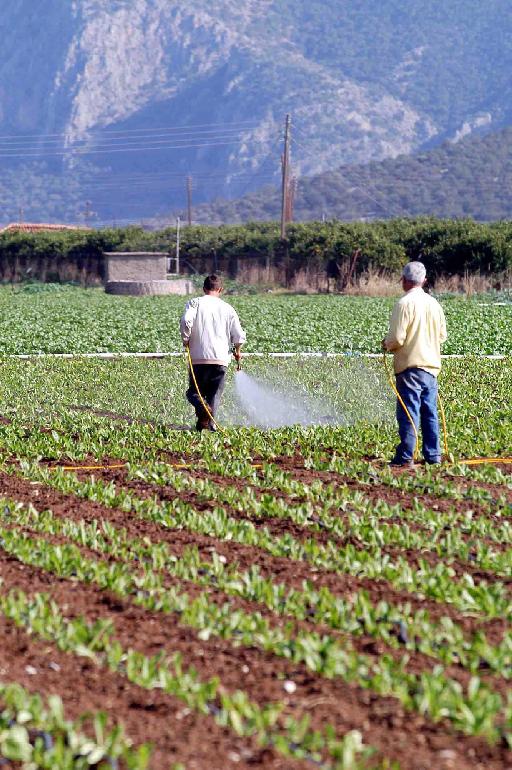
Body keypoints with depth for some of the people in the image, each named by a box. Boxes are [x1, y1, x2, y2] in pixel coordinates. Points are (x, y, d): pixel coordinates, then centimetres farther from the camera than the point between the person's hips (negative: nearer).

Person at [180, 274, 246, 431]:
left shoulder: (195, 302, 3)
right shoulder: (227, 308, 10)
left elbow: (186, 321, -16)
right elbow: (239, 335, 7)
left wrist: (186, 340, 2)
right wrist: (237, 351, 27)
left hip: (198, 358, -1)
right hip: (221, 359, 1)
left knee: (194, 392, 7)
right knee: (214, 394, 8)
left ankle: (203, 409, -24)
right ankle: (209, 424, -9)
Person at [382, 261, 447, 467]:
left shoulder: (404, 304, -13)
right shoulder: (434, 304, 8)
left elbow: (396, 339, -16)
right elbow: (442, 335, 16)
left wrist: (387, 344, 5)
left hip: (410, 366, -6)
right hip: (432, 365, 6)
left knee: (408, 412, -4)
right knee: (430, 412, 11)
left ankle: (406, 456, -4)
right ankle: (433, 455, 13)